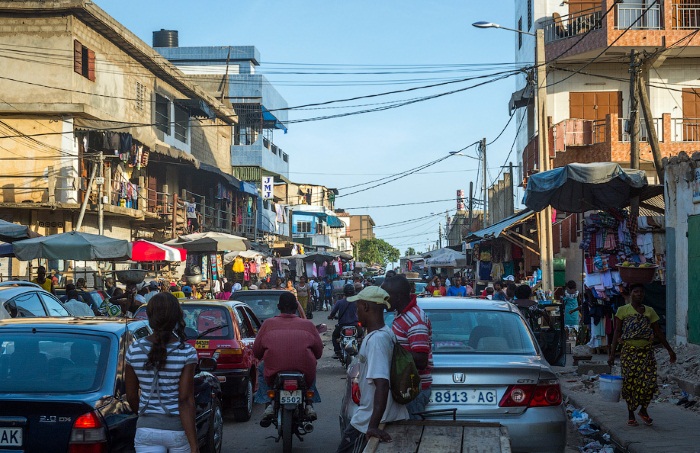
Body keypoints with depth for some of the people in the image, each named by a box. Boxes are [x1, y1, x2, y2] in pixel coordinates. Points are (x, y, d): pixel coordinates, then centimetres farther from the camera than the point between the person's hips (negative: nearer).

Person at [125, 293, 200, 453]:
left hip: (146, 430, 1)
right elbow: (186, 401, -16)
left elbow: (131, 396, 5)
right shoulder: (187, 352, -12)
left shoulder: (134, 350, -4)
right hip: (179, 428, -1)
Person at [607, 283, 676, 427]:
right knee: (630, 383, 0)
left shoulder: (650, 311, 10)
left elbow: (658, 332, 14)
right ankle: (631, 414, 15)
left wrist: (669, 350, 12)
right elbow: (617, 333, -1)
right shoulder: (623, 310, 2)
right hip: (629, 351, -2)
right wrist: (612, 354, -7)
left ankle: (643, 410, 16)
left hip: (646, 351, 2)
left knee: (649, 382, -6)